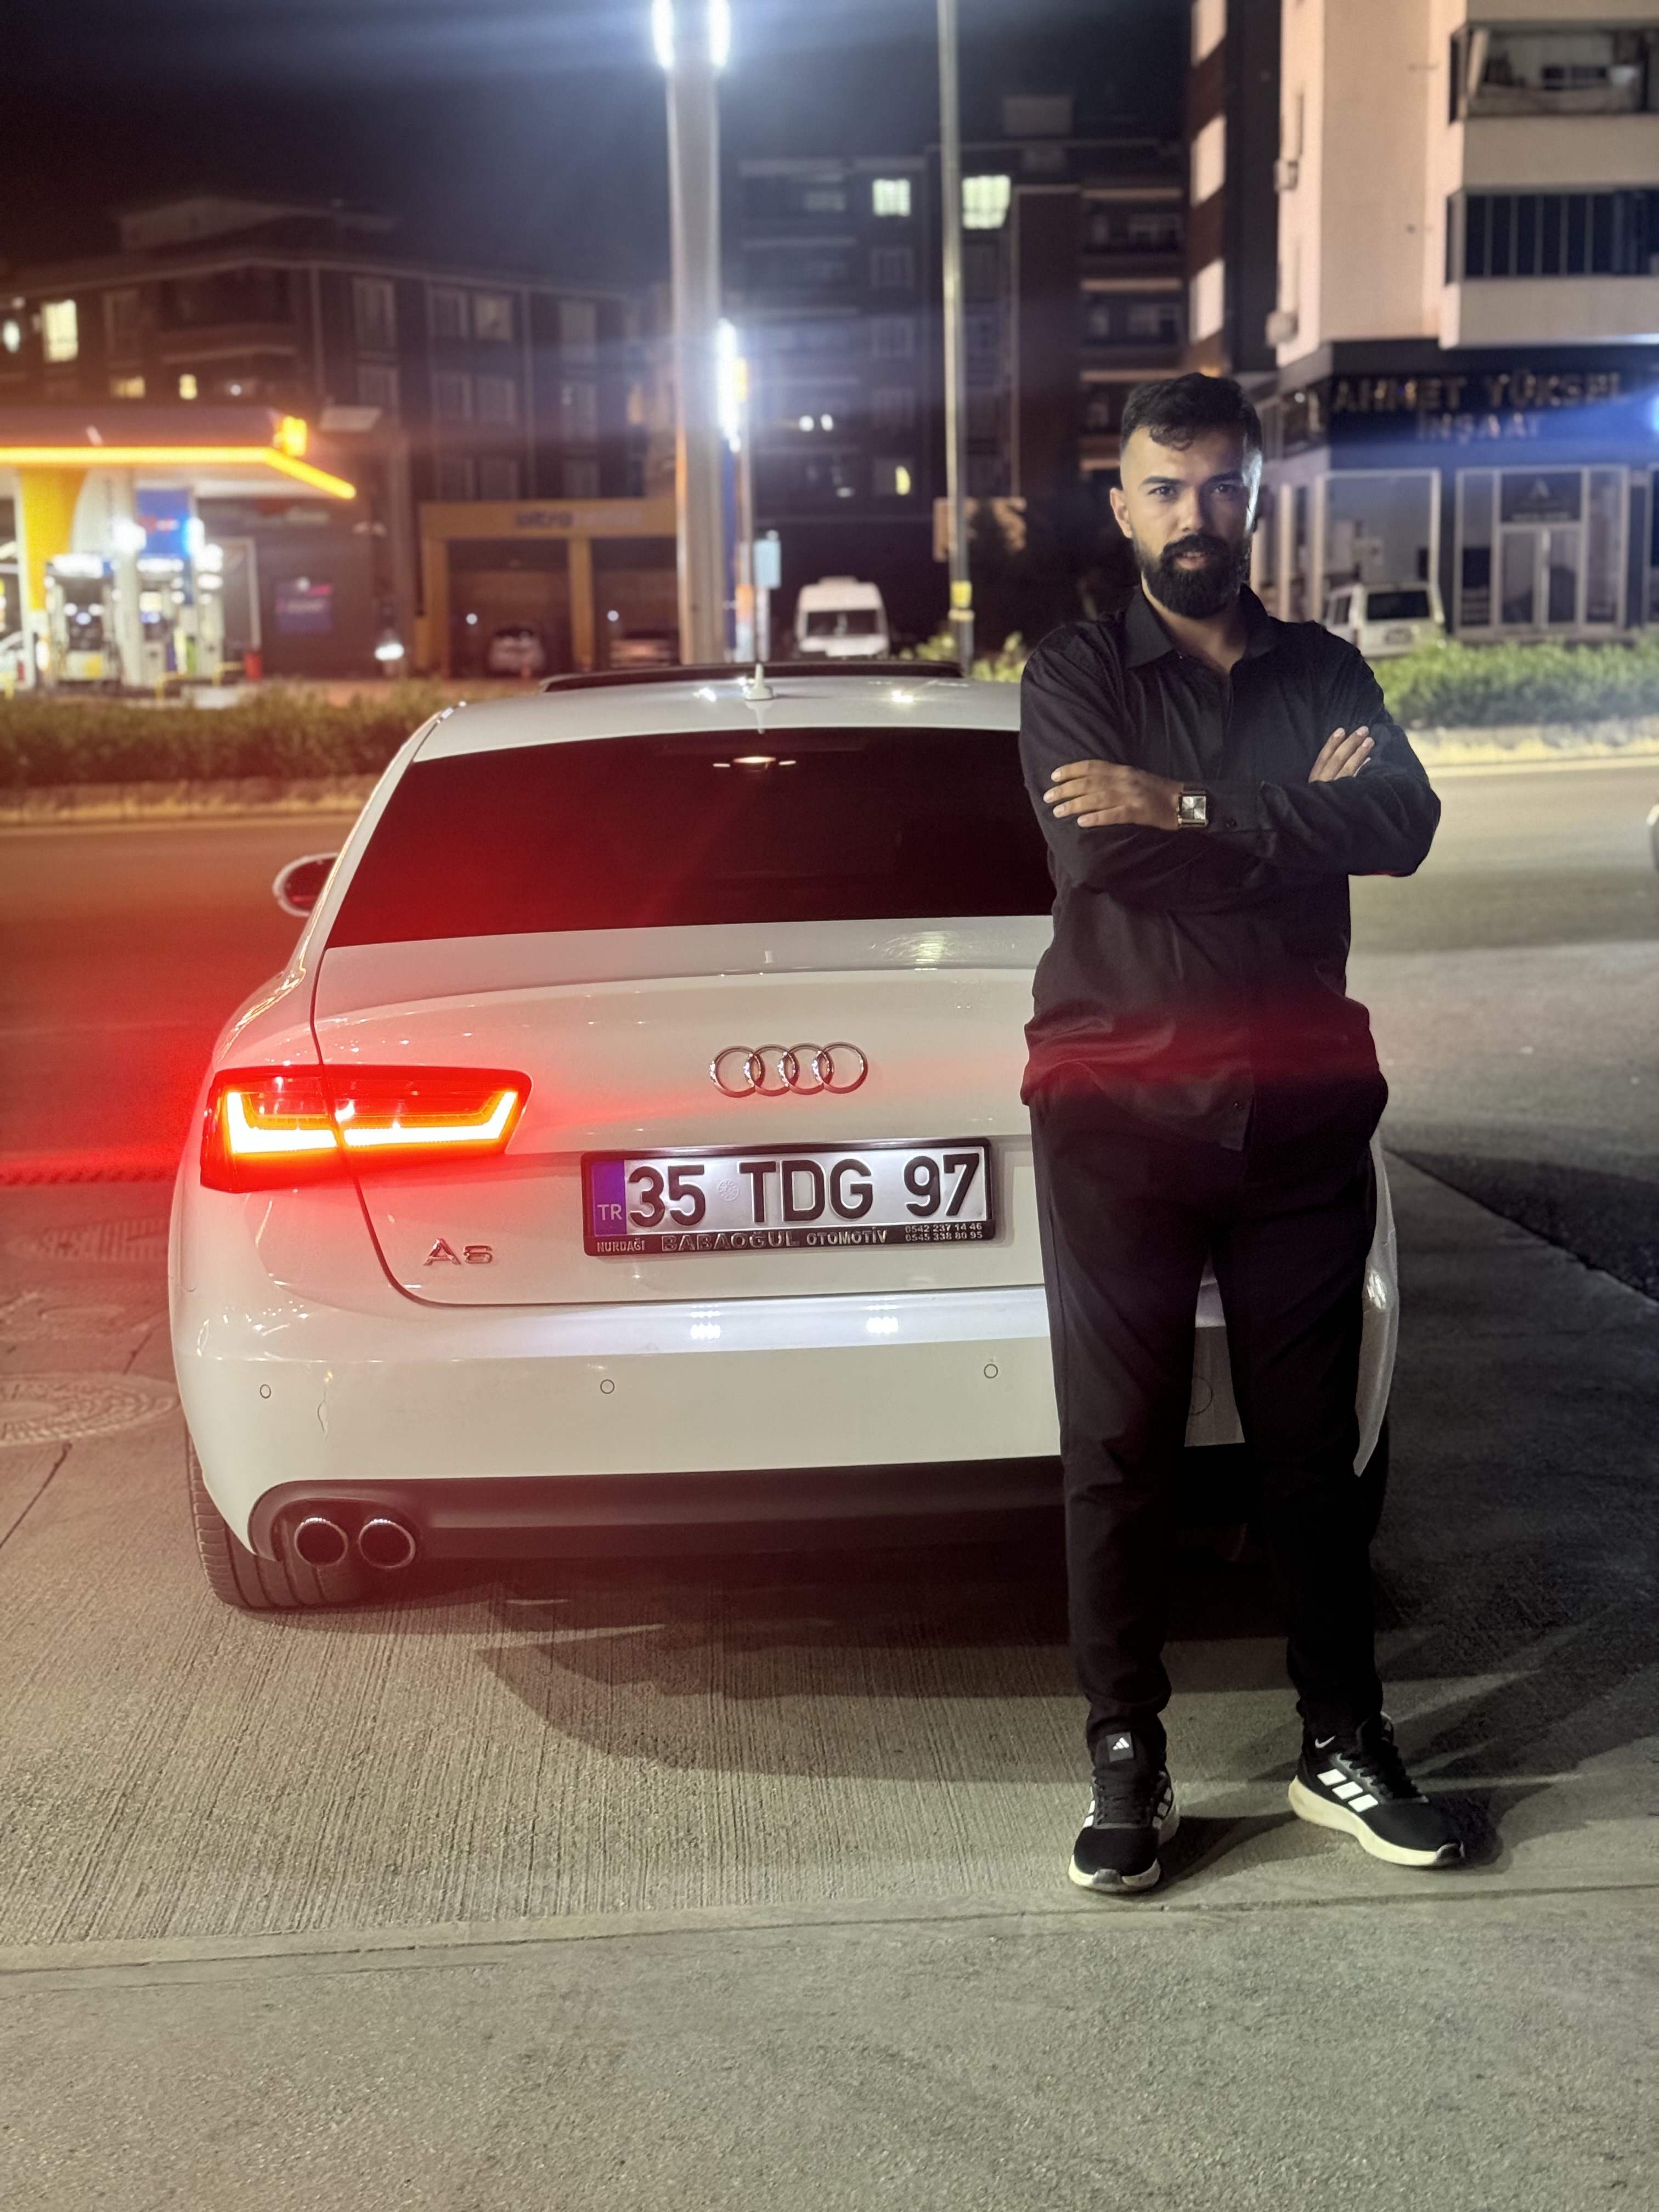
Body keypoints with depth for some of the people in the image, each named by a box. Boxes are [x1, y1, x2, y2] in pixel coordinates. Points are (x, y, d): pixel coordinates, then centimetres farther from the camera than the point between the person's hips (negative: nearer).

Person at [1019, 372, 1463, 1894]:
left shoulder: (1325, 672, 10)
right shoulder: (1077, 674, 2)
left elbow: (1403, 826, -11)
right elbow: (1096, 855, -17)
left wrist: (1185, 806, -18)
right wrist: (1293, 813, -11)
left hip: (1300, 1109, 2)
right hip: (1122, 1114, -2)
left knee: (1312, 1440, 10)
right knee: (1120, 1450, 2)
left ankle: (1345, 1749, 23)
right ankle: (1128, 1767, 14)